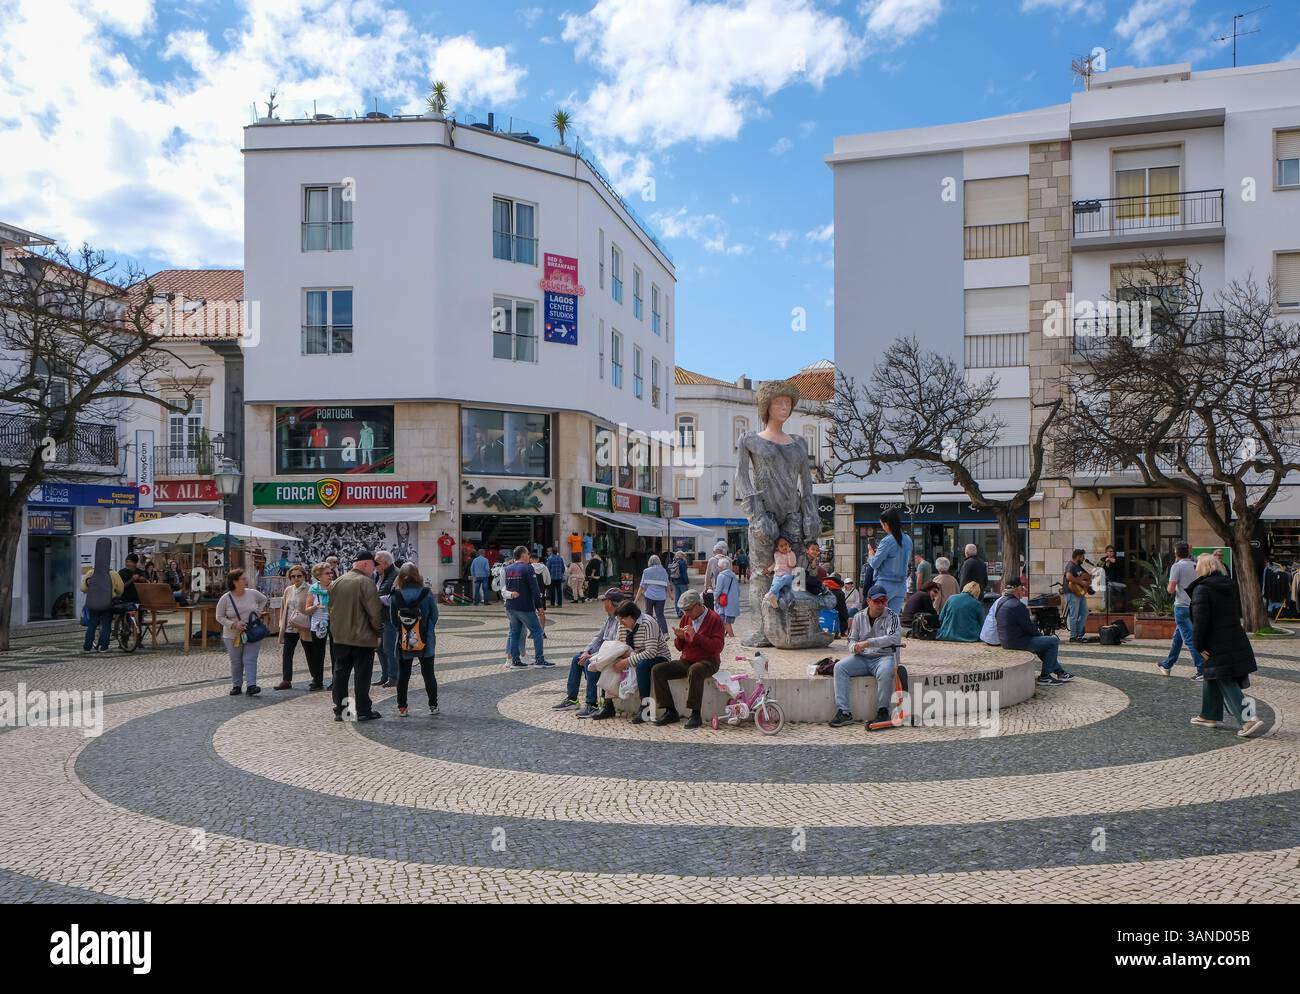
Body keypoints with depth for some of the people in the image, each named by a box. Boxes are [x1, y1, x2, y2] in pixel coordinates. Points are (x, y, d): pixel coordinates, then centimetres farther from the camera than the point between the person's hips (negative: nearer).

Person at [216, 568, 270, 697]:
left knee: (250, 660, -7)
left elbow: (264, 600, 17)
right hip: (233, 636, 0)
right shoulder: (225, 598, -8)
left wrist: (258, 612, 4)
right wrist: (233, 624, -17)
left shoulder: (253, 593, -3)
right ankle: (236, 686, 20)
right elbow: (219, 617, -3)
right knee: (236, 662, 8)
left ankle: (251, 686, -11)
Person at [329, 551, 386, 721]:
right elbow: (375, 611, -16)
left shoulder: (336, 583, 8)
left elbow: (332, 609, 13)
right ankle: (363, 711, 5)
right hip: (363, 637, -6)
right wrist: (378, 631, -4)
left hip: (340, 637, 6)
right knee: (362, 675, 1)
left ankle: (339, 710, 17)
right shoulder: (366, 582, -14)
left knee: (340, 674, 12)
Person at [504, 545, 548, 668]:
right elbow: (535, 589, -14)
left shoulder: (508, 569, 9)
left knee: (515, 632, 12)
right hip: (525, 607, -7)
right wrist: (540, 607, -12)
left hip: (511, 606, 7)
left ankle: (515, 660, 11)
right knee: (537, 631, 3)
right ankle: (539, 659, 1)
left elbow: (505, 589, 15)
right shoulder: (528, 568, -12)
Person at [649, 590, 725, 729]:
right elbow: (679, 647, 18)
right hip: (686, 661, 6)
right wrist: (680, 638, -6)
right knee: (657, 670, -13)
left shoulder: (714, 619, -6)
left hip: (707, 662, -6)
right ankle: (671, 712, -10)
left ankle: (695, 714, -32)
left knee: (695, 671, -41)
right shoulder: (686, 618, 12)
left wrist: (696, 636, -22)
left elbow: (718, 647, -17)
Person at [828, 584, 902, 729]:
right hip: (862, 658, 4)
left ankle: (883, 711, -21)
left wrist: (868, 643, -26)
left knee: (885, 672, -38)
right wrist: (855, 647, -12)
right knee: (839, 667, -20)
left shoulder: (891, 617, -3)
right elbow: (852, 640, 15)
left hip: (883, 656, -4)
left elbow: (893, 638, -20)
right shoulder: (859, 617, 11)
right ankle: (844, 712, -23)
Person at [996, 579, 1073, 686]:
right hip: (1017, 643, -10)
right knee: (1054, 641, -2)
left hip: (1005, 641, 10)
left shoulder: (1002, 601, 9)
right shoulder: (1017, 605, -22)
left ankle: (1060, 672, 32)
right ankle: (1044, 677, 7)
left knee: (1043, 641, 28)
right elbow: (1029, 627, -16)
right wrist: (1040, 634, 4)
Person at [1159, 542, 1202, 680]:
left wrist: (1168, 587, 7)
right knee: (1177, 637, 18)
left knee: (1190, 639, -6)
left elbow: (1171, 589, -14)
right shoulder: (1196, 565, 9)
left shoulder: (1177, 566, -11)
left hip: (1182, 607, -7)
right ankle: (1167, 665, 28)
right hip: (1195, 606, 7)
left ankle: (1202, 670, -11)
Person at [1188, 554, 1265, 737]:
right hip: (1236, 644, 8)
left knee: (1227, 684, -4)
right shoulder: (1229, 586, 11)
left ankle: (1249, 719, -13)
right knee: (1212, 678, 20)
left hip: (1216, 646, -8)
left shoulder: (1201, 589, -15)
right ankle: (1210, 716, 28)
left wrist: (1199, 646, -13)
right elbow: (1236, 613, 21)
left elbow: (1200, 620, -20)